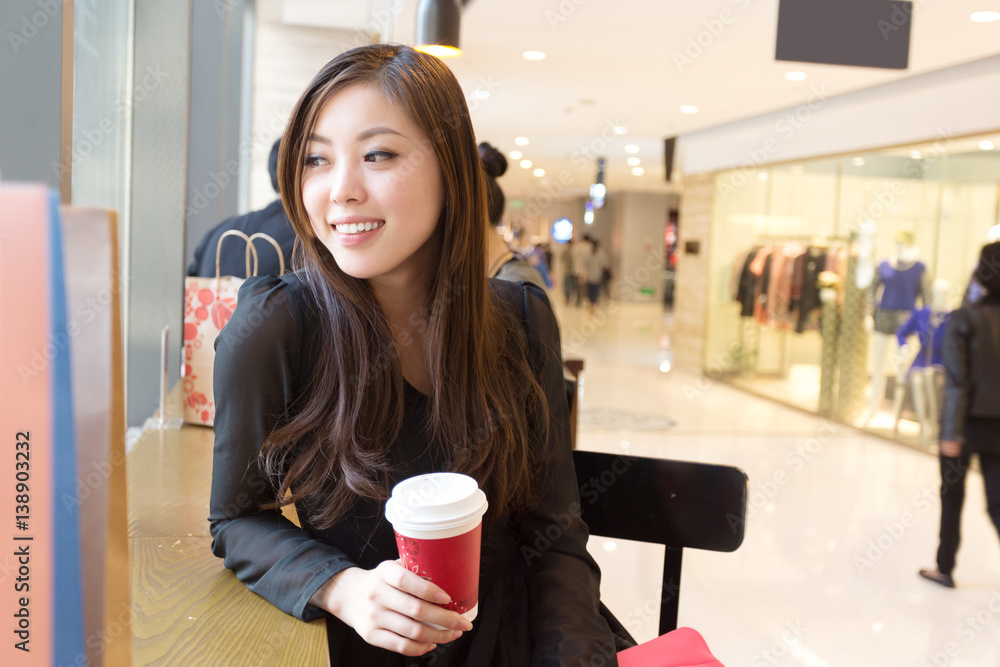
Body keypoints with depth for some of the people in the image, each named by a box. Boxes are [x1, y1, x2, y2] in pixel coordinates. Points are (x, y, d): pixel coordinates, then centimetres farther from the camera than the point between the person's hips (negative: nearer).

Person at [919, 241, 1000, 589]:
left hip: (967, 423, -2)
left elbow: (956, 381, -16)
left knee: (952, 498, 15)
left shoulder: (964, 319, -14)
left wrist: (951, 431, -13)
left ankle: (945, 568, 26)